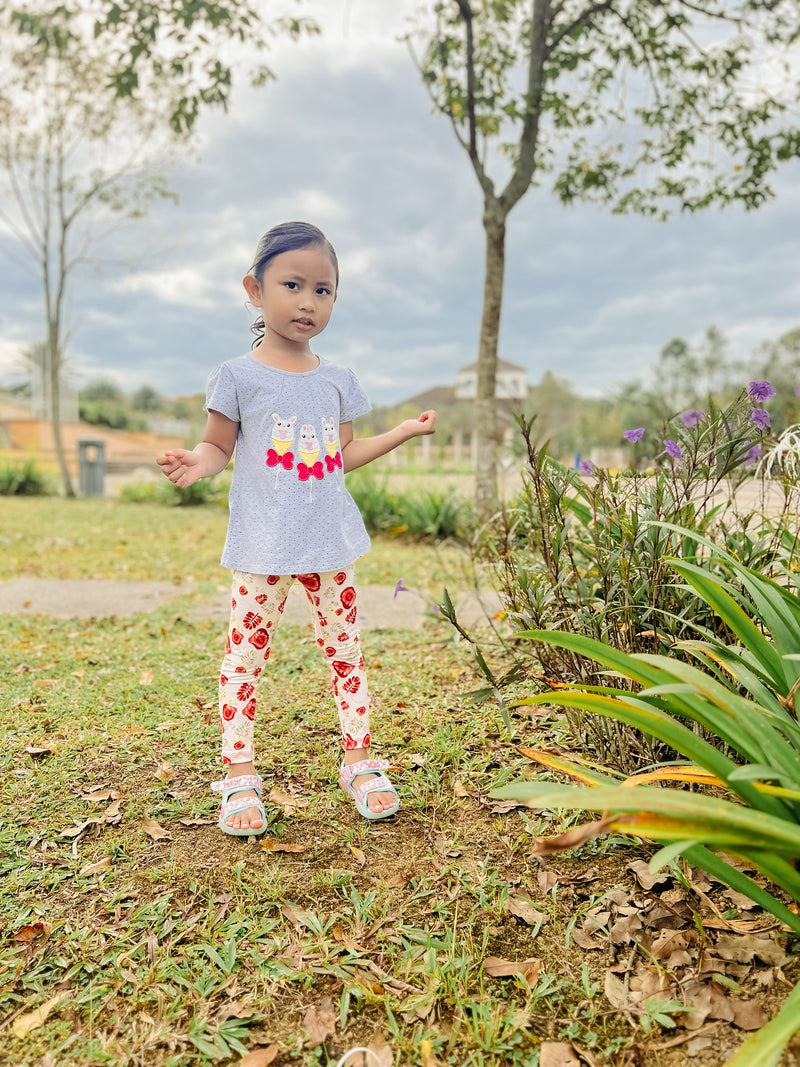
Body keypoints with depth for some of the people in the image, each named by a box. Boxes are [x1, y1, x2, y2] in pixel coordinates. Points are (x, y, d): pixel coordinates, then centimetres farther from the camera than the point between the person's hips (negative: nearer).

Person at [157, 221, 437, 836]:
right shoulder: (238, 376, -2)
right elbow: (218, 447, 2)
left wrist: (403, 432, 11)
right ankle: (240, 775, 15)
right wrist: (196, 462, -20)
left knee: (346, 648, 10)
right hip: (263, 547, -4)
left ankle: (360, 761, 23)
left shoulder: (338, 380, 10)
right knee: (247, 654, 1)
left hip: (332, 543, 4)